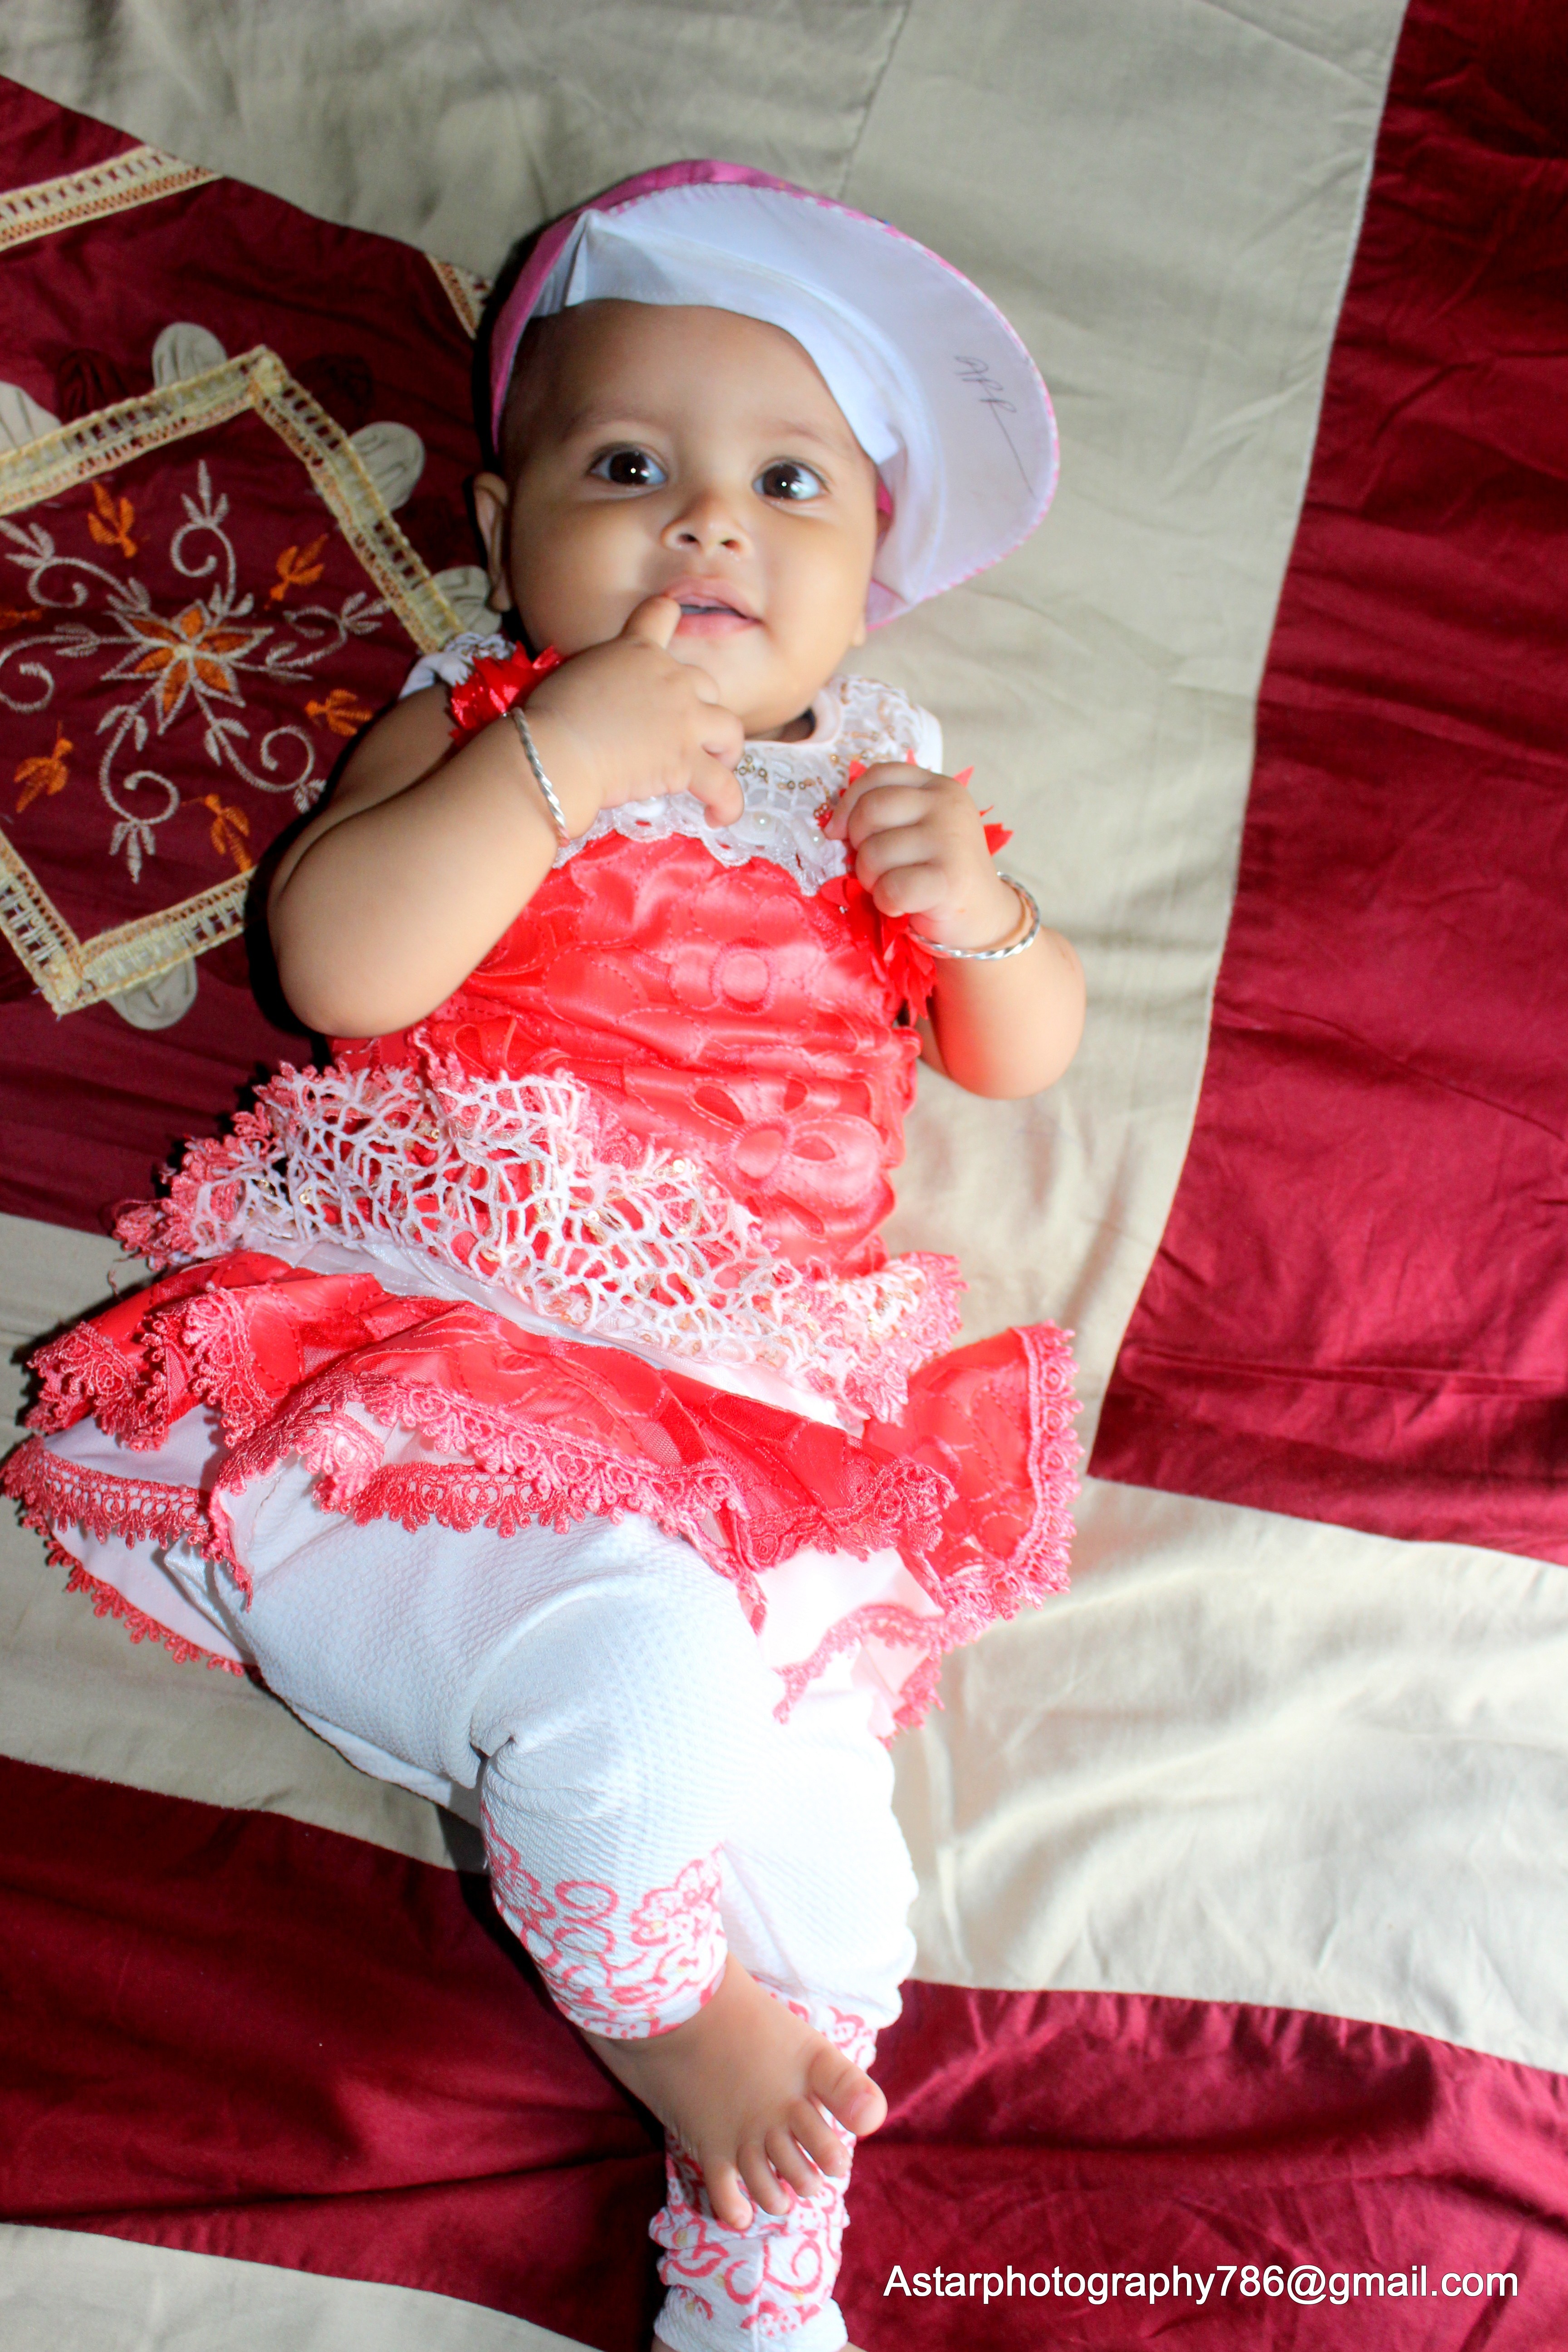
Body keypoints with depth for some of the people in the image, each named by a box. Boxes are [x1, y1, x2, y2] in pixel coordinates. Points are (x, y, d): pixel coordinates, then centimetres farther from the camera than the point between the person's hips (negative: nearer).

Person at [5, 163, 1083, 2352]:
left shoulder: (878, 778, 17)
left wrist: (980, 907, -5)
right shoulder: (478, 726, 6)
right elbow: (337, 964, -12)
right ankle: (657, 2002, 3)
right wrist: (558, 765, -18)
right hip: (410, 1371, -3)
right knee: (637, 1670, -30)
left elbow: (1025, 1054, 16)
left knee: (827, 1917, -10)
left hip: (749, 1431, 4)